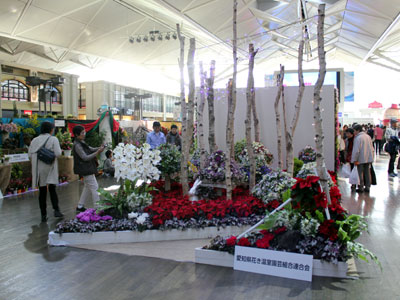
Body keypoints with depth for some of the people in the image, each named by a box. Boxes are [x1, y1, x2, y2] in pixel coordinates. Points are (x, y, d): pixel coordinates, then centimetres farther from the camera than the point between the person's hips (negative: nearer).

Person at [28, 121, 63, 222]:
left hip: (39, 169, 2)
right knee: (52, 189, 8)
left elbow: (30, 154, 3)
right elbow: (58, 153, -15)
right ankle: (56, 210, -5)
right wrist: (59, 149, 6)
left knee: (42, 191, 7)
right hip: (50, 168, -2)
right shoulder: (53, 139, -7)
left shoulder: (35, 140, 3)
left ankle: (43, 215, 10)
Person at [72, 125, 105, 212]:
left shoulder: (81, 142, 12)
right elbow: (85, 157, -21)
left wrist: (99, 148, -5)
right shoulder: (77, 145, -18)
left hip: (87, 168, 10)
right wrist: (97, 152, -25)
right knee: (94, 187, -8)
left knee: (87, 187, 17)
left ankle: (80, 207, 24)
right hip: (85, 169, -10)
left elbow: (90, 149, 14)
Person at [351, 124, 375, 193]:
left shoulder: (358, 138, -16)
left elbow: (356, 150, -19)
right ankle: (367, 187, 18)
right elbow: (372, 148, 16)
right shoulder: (368, 136, 9)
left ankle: (361, 188, 8)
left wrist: (355, 160, -14)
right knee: (367, 173, 12)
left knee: (361, 173, 3)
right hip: (369, 159, 7)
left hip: (361, 159, -7)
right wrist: (372, 156, 22)